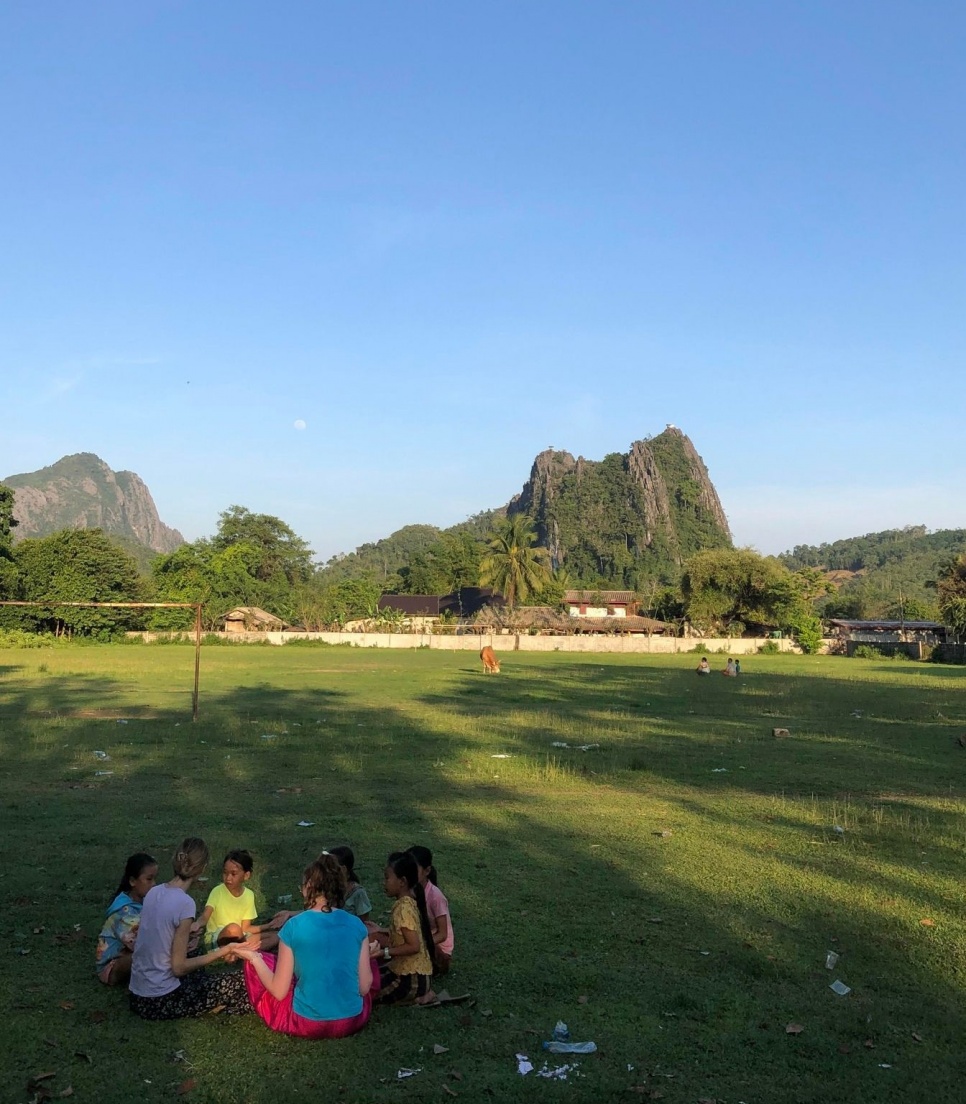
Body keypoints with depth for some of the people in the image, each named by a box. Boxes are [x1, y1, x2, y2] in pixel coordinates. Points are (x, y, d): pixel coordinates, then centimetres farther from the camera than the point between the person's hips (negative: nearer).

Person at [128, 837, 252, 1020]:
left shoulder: (154, 892, 1)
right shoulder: (184, 903, -20)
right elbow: (178, 967, -16)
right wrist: (220, 952, -7)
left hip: (138, 996, 7)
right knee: (241, 982, 2)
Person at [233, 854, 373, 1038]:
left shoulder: (293, 927, -11)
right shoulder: (357, 925, -5)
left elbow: (279, 991, -6)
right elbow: (364, 987, 0)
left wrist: (253, 957, 8)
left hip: (307, 1024, -2)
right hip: (354, 1021, 2)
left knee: (255, 960, 15)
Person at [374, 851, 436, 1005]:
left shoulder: (403, 908, -22)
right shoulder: (410, 901, 5)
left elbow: (413, 946, -26)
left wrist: (383, 952, -23)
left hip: (411, 979, -9)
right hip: (415, 972, 9)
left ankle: (417, 996, -1)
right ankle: (419, 993, 10)